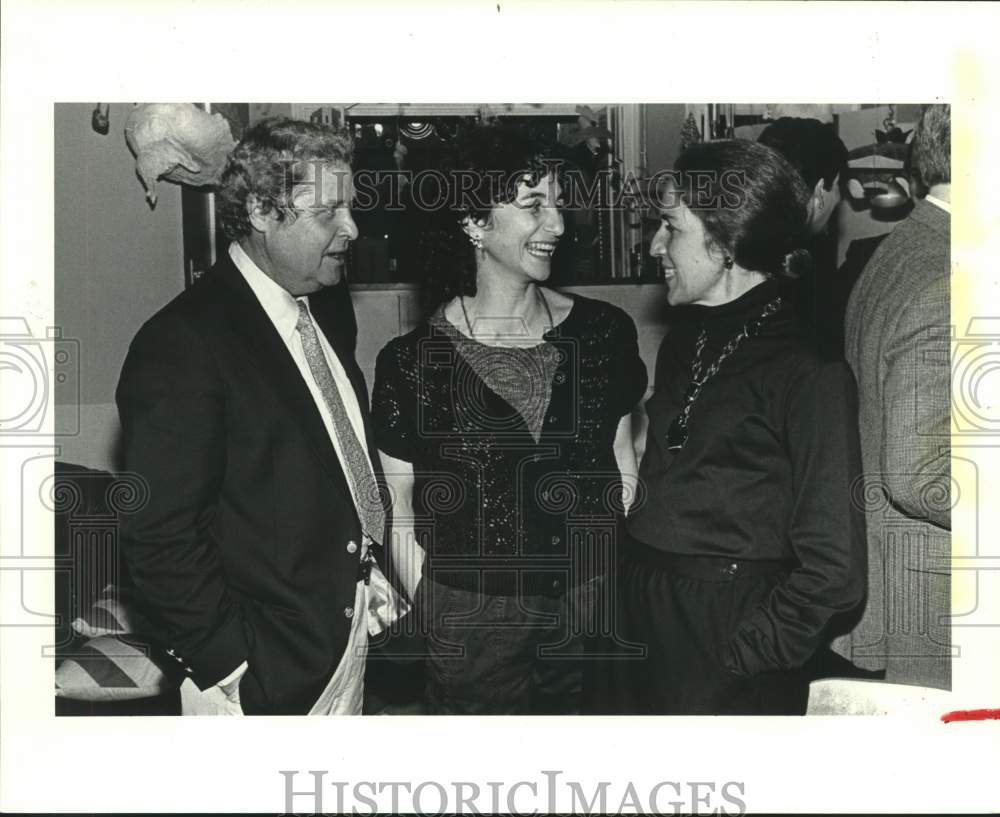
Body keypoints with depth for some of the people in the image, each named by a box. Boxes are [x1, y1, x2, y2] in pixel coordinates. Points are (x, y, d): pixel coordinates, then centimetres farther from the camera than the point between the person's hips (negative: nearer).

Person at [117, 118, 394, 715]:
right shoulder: (182, 343, -20)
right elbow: (159, 538, -20)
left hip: (349, 636, 7)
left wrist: (366, 567, 8)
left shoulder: (326, 309, 5)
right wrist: (232, 664, -17)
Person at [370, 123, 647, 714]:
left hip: (596, 604, 2)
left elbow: (625, 468, 7)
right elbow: (400, 516, -2)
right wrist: (436, 619, -7)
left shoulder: (605, 332, 0)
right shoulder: (412, 363, -8)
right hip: (471, 619, -2)